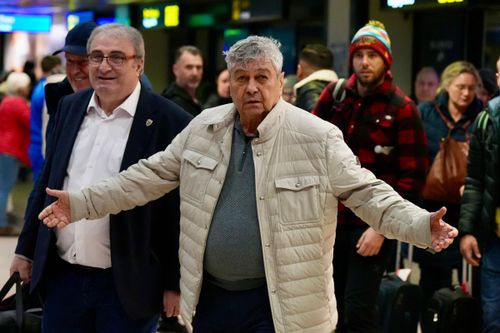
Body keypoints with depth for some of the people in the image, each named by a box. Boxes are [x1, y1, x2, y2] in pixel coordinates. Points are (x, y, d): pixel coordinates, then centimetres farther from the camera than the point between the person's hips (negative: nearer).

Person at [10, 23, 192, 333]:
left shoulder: (170, 121, -10)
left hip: (128, 284, -5)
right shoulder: (70, 107, 7)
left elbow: (182, 209, -9)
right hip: (61, 275, 5)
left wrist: (175, 283, -8)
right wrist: (26, 249, 15)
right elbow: (47, 182, 15)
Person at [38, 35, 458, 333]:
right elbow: (152, 176, 9)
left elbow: (366, 192, -10)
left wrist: (422, 225, -25)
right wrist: (82, 202, 5)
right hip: (210, 296, 5)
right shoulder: (204, 128, 4)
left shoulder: (318, 137, -9)